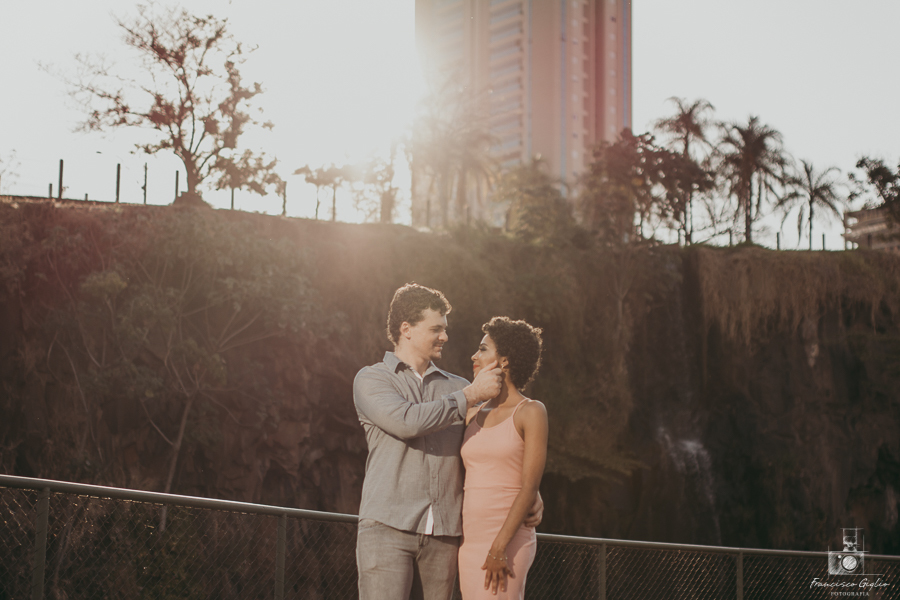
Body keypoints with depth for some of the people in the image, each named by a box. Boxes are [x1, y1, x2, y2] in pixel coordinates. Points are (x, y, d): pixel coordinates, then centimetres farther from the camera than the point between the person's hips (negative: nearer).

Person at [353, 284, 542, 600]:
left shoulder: (456, 387, 17)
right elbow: (406, 421, -13)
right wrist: (472, 394, -9)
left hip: (443, 535, 4)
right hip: (388, 526, -4)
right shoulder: (371, 379, 5)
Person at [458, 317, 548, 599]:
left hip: (507, 541, -6)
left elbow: (529, 486, -11)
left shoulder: (530, 412, -4)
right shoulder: (474, 415, 13)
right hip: (469, 541, 6)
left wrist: (499, 547, -17)